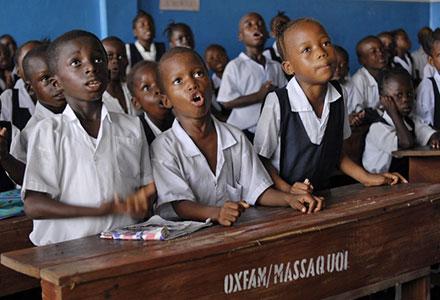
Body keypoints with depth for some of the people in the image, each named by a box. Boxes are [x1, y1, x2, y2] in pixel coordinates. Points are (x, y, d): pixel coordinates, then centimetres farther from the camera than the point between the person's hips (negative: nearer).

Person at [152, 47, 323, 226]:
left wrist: (289, 198, -10)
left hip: (239, 229, 4)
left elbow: (256, 188, 9)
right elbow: (178, 204, -14)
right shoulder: (163, 149, -4)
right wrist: (215, 213, -32)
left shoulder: (236, 138, 11)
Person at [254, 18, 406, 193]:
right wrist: (288, 191, -19)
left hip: (323, 192, 3)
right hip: (283, 199, -3)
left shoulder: (338, 95, 1)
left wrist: (366, 178, 7)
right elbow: (261, 158, -8)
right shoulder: (277, 103, -16)